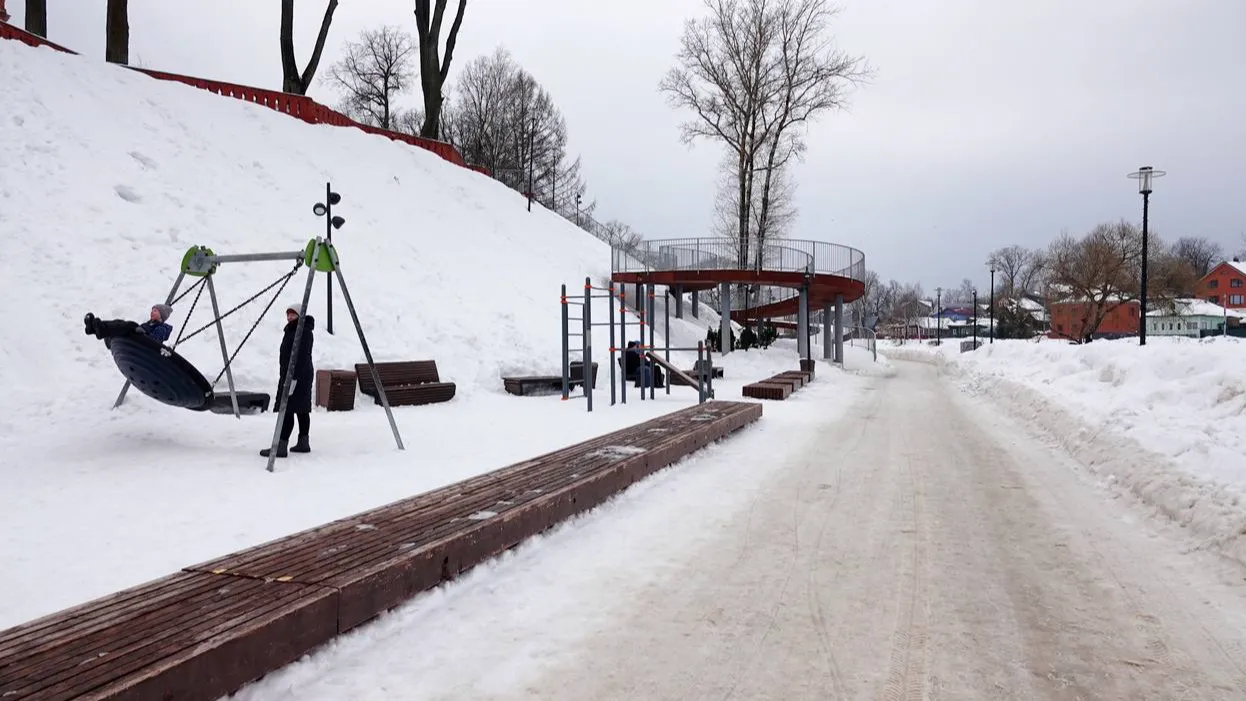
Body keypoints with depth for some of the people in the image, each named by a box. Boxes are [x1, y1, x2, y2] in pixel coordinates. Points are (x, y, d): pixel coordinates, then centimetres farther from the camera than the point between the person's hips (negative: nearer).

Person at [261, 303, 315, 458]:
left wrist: (293, 378, -26)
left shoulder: (304, 332, -15)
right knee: (302, 410, 13)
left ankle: (281, 447, -13)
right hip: (290, 375, 11)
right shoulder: (292, 330, 19)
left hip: (297, 377, -11)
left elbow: (302, 357, -22)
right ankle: (303, 443, 18)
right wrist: (286, 377, 23)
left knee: (287, 410, -12)